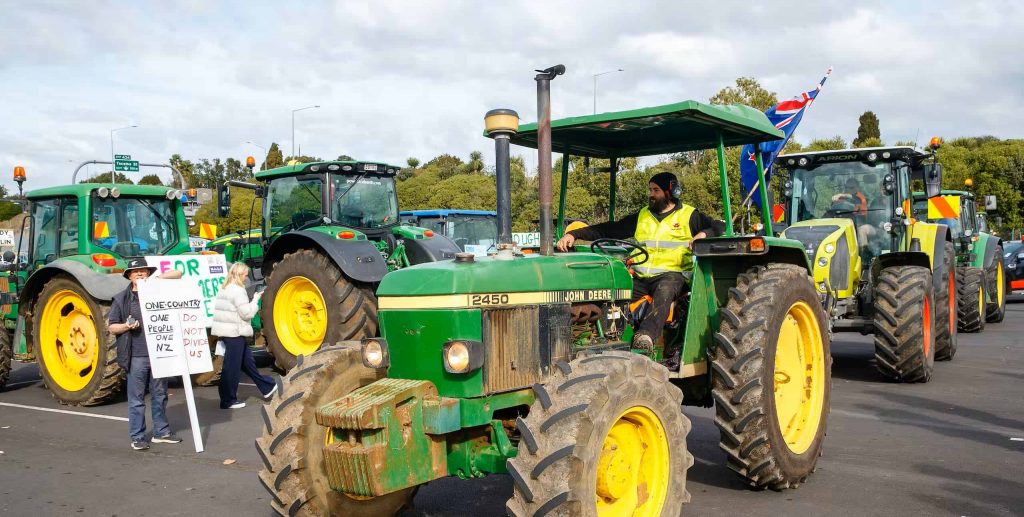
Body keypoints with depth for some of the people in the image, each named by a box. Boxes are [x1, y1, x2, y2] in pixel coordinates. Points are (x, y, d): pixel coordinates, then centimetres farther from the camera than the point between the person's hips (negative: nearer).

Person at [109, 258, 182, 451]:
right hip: (137, 357, -3)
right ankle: (137, 437, 12)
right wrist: (126, 326, -15)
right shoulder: (122, 299, 3)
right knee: (137, 399, 3)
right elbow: (111, 326, 4)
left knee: (160, 395, 11)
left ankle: (161, 432, 23)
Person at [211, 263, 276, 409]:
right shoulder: (237, 290, -15)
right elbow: (247, 313, -17)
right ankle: (228, 401, 6)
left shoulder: (225, 288, 14)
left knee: (247, 361, 16)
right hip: (234, 332, -10)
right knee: (232, 367, -2)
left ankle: (267, 387, 26)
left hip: (226, 331, 10)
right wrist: (256, 299, -6)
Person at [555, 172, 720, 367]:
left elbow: (718, 227, 5)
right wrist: (573, 234, 3)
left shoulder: (688, 215, 12)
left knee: (664, 291, -39)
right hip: (640, 277, 4)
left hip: (671, 274, -4)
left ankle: (646, 336, -57)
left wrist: (703, 235, -19)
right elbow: (610, 230, 14)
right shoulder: (641, 216, 22)